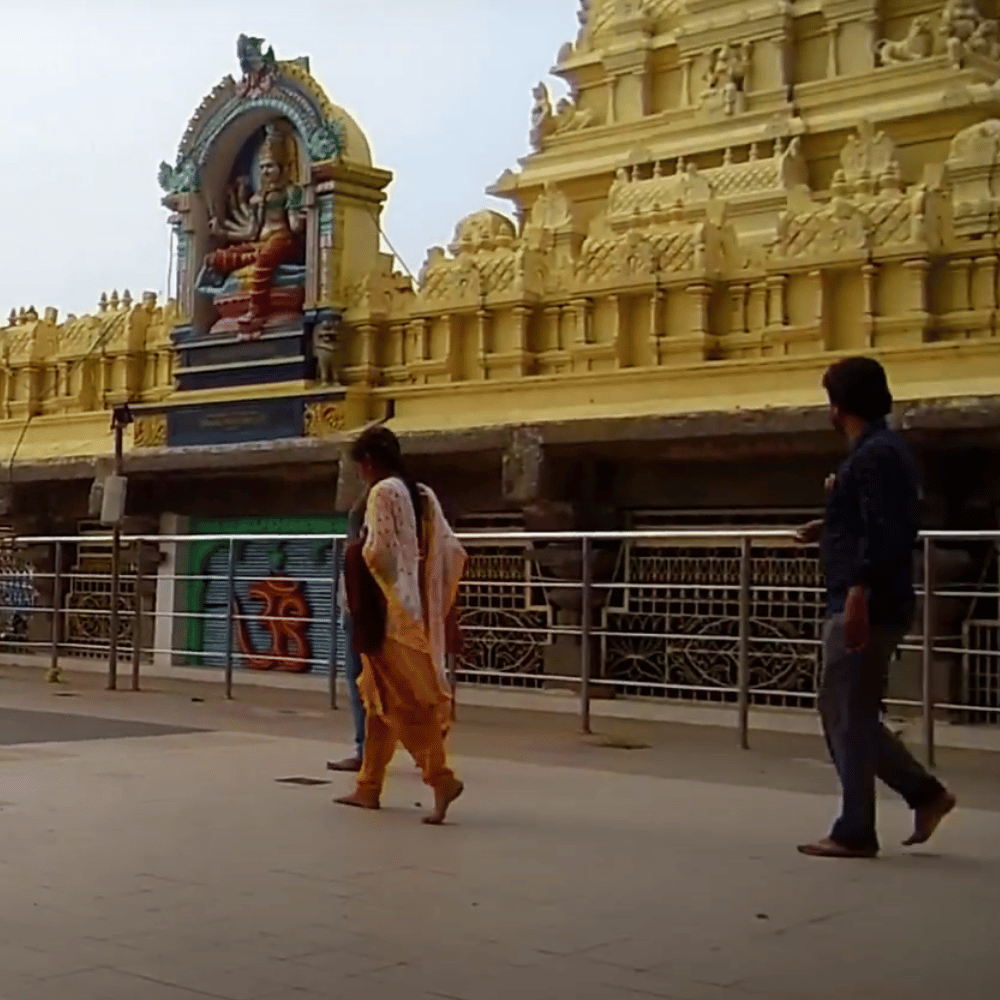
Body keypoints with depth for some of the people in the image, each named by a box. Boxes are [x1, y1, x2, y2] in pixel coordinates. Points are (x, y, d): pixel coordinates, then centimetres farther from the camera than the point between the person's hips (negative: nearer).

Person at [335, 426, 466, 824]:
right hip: (417, 613, 8)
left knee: (402, 702, -6)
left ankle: (440, 777, -14)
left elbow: (378, 553, -20)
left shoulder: (383, 493, -11)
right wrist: (448, 615, 14)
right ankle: (369, 786, 19)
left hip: (390, 615, -8)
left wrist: (357, 555, 2)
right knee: (380, 700, 14)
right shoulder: (424, 496, 12)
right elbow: (450, 553, 11)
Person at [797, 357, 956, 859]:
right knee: (847, 712, 15)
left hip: (867, 606, -10)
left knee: (848, 715, -4)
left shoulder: (876, 455, -15)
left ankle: (855, 832, 4)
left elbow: (885, 533, -24)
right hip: (869, 606, 10)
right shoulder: (878, 450, 17)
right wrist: (830, 527, 25)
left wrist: (858, 593, -28)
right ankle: (925, 792, 18)